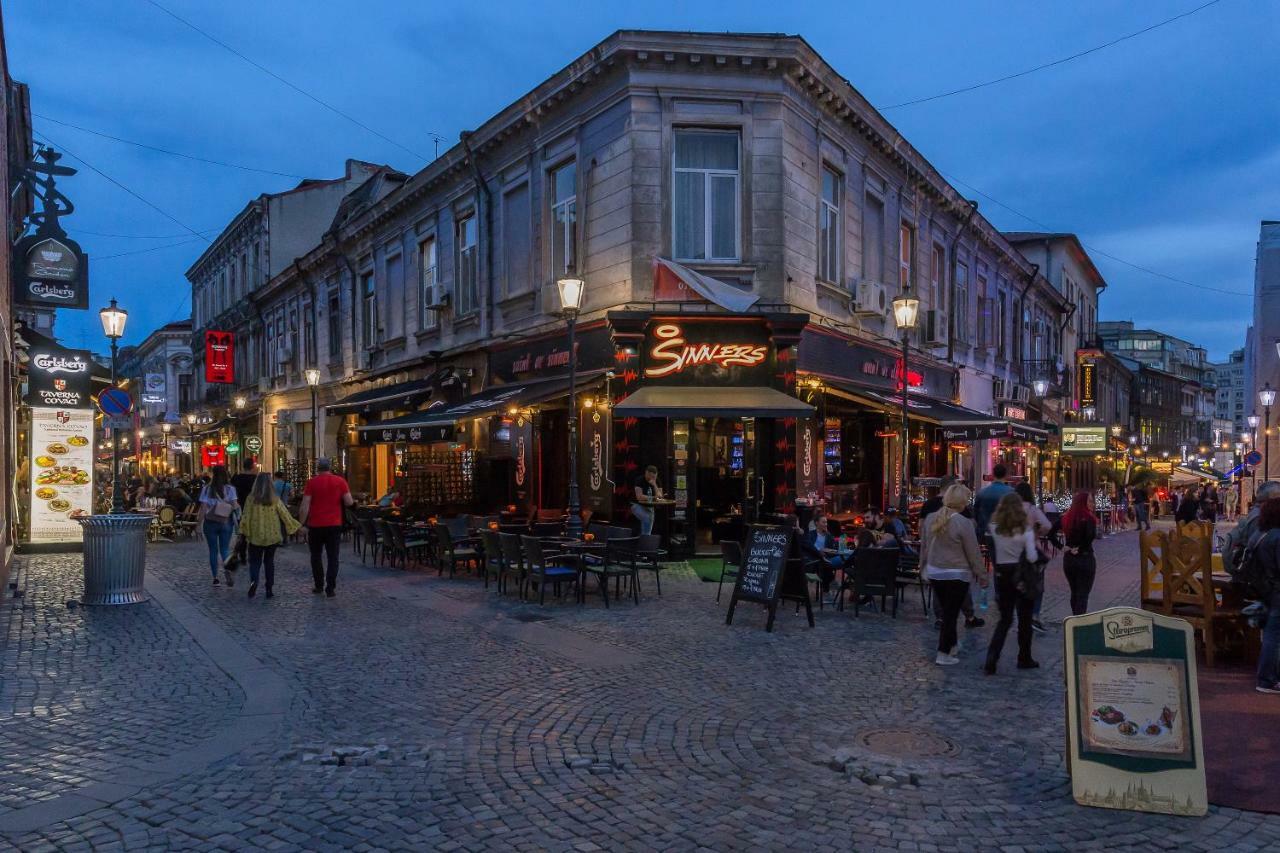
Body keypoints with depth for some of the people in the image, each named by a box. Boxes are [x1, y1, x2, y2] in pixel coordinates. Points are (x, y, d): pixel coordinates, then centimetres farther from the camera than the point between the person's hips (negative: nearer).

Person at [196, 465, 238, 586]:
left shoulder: (207, 489, -4)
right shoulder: (230, 489, -3)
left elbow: (203, 508, -7)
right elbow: (234, 506, -7)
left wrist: (200, 524, -3)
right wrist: (235, 521, 1)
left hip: (210, 523, -1)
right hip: (226, 523, 1)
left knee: (213, 550, 9)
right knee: (224, 549, 8)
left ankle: (215, 578, 10)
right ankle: (227, 570, -19)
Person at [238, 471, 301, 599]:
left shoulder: (251, 498, -6)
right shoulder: (275, 499, -5)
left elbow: (245, 516, -5)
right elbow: (285, 515, -1)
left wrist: (243, 532, 2)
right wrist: (296, 527, 10)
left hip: (255, 536, -1)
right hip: (272, 536, 1)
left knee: (255, 561, 9)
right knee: (269, 561, 12)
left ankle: (253, 581, -18)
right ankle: (269, 589, 12)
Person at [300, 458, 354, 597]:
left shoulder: (311, 482, -3)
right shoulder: (340, 481, -1)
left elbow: (305, 506, -8)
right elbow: (349, 502, -4)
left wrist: (301, 523, -1)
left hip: (316, 525, 0)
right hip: (334, 524, 0)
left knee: (316, 556, 15)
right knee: (332, 557, 3)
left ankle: (319, 585, 17)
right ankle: (330, 589, 0)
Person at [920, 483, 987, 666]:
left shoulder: (931, 519, 1)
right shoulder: (963, 523, -18)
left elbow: (924, 546, 13)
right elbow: (973, 553, -12)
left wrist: (925, 565, 26)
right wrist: (982, 576, -1)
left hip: (934, 573, 6)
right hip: (956, 575, -6)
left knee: (947, 611, 21)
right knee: (951, 614, 2)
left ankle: (951, 646, 33)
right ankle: (943, 654, 5)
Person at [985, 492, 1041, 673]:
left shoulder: (995, 528, -5)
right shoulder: (1025, 530, -13)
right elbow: (1032, 558, -16)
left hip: (1002, 576, 3)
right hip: (1023, 578, -3)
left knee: (1004, 619, 12)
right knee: (1025, 619, 14)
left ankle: (991, 660, -1)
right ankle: (1024, 658, 25)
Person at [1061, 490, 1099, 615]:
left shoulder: (1066, 517, 3)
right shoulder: (1088, 517, -14)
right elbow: (1091, 536, -25)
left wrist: (1062, 547, 4)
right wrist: (1080, 548, -11)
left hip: (1068, 558, 6)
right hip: (1085, 557, -5)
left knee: (1074, 592, 19)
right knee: (1083, 594, 1)